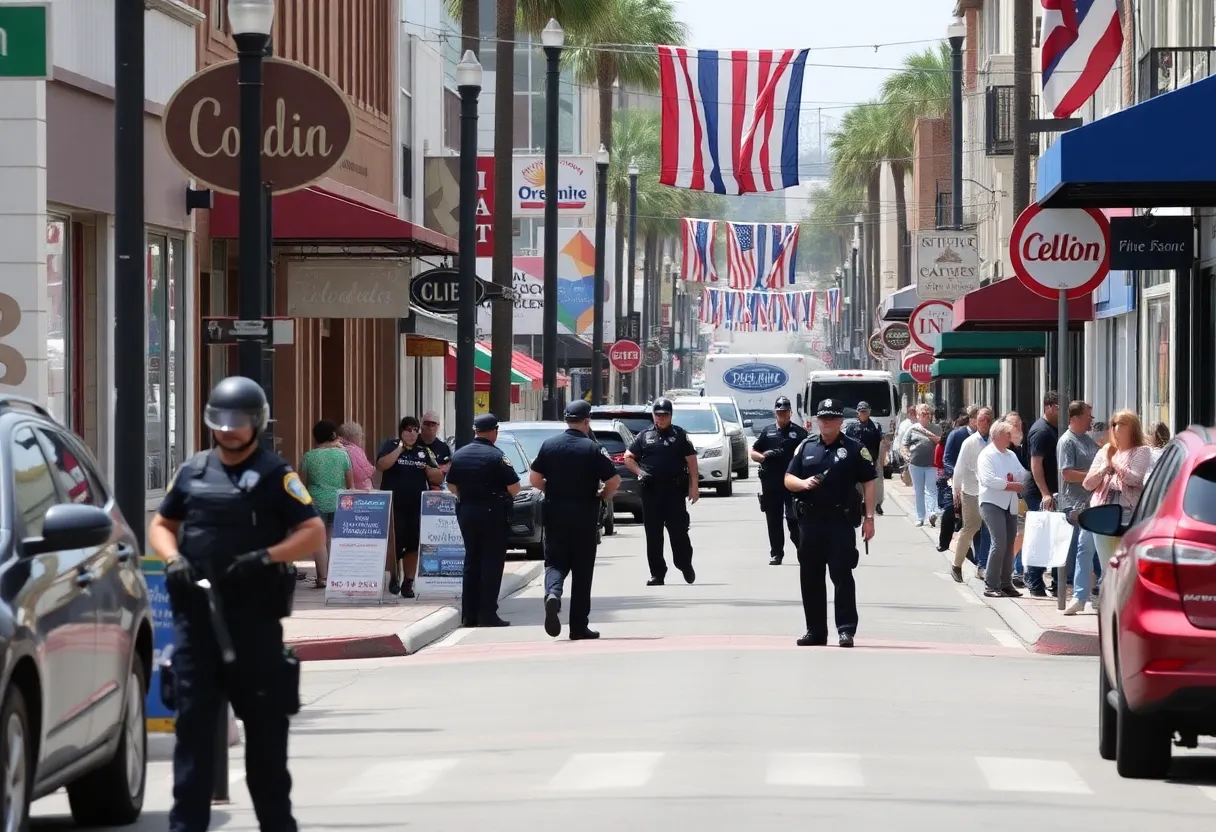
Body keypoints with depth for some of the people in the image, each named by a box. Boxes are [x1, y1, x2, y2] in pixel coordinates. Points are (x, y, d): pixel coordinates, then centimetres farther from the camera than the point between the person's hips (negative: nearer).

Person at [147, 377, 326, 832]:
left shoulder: (275, 474, 1)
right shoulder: (193, 471, 13)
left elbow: (313, 533, -4)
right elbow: (161, 525, 20)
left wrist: (266, 557, -18)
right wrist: (172, 558, -1)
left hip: (253, 616, -3)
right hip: (195, 612, 3)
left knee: (265, 724, 6)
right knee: (192, 721, -1)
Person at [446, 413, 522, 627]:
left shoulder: (459, 455, 5)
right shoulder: (496, 456, -13)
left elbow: (451, 485, 12)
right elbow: (514, 487, -14)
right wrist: (503, 493, 6)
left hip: (466, 511, 6)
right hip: (492, 512, -6)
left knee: (471, 562, 13)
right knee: (491, 563, -2)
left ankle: (469, 614, 13)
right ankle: (487, 614, -6)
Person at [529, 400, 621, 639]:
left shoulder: (549, 445, 1)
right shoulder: (593, 449, -8)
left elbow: (534, 479, 1)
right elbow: (614, 481, -13)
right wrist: (604, 496, 7)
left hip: (555, 512, 2)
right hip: (584, 514, -2)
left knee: (555, 561, 8)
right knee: (582, 569, 6)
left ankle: (552, 594, -26)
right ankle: (579, 626, 8)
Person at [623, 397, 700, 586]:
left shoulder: (679, 435, 5)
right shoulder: (644, 436, 12)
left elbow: (691, 460, 1)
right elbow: (628, 457, 16)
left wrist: (694, 486, -6)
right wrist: (639, 472, -2)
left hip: (674, 490, -3)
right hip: (650, 491, 3)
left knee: (678, 530, -4)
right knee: (653, 534, 3)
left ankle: (685, 565, 17)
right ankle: (657, 574, 8)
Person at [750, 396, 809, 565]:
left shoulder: (799, 432, 5)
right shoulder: (768, 431, 12)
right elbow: (752, 452, 13)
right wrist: (763, 456, -6)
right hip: (771, 483, 3)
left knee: (794, 519, -6)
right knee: (773, 520, 7)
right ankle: (776, 554, 13)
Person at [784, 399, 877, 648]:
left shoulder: (855, 449, 2)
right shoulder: (806, 447, 12)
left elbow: (869, 483, 1)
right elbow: (788, 479, 14)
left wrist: (869, 517, -5)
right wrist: (803, 483, -9)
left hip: (841, 521, -4)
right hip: (810, 520, 4)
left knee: (842, 575, -8)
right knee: (810, 577, 7)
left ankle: (846, 629, -6)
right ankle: (815, 630, 15)